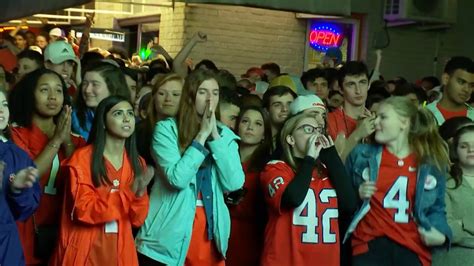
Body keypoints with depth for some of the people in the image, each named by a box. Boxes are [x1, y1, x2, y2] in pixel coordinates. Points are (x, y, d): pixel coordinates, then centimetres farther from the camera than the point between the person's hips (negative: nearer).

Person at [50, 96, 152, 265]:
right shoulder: (82, 158, -8)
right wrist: (129, 194, -21)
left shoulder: (137, 163, 6)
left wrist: (140, 193, -16)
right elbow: (83, 210, -15)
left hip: (120, 249, 4)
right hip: (85, 249, -4)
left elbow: (137, 220, 3)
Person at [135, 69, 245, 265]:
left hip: (210, 235, 4)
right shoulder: (166, 129, -6)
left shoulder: (225, 135, 8)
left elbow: (234, 183, -6)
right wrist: (202, 136, -13)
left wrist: (214, 136, -9)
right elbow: (178, 178, -18)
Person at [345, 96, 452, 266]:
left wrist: (440, 234, -2)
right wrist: (357, 195, -3)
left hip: (412, 246, 0)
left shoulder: (431, 163, 8)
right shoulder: (361, 154, 8)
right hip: (370, 242, 0)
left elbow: (436, 209, 14)